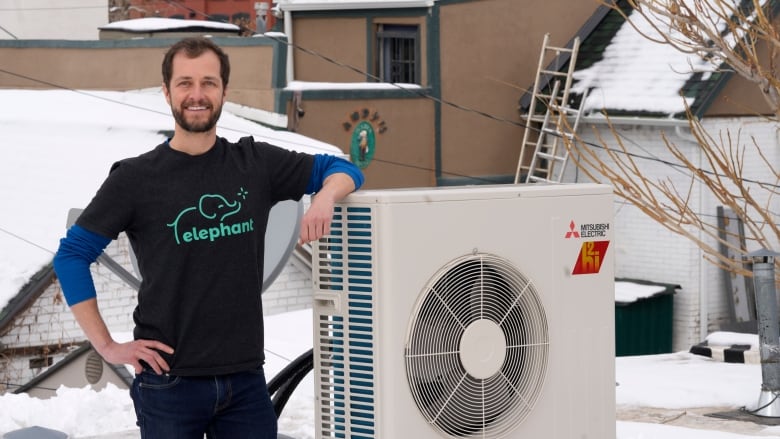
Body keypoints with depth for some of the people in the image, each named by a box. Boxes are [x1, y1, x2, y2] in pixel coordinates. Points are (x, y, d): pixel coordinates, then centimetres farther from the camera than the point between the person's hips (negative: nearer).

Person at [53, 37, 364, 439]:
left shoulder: (255, 164, 6)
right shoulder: (135, 179, -2)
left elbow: (340, 169, 14)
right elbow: (72, 255, 1)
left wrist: (325, 196, -10)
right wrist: (106, 346, -6)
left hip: (246, 379, 3)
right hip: (169, 382, -3)